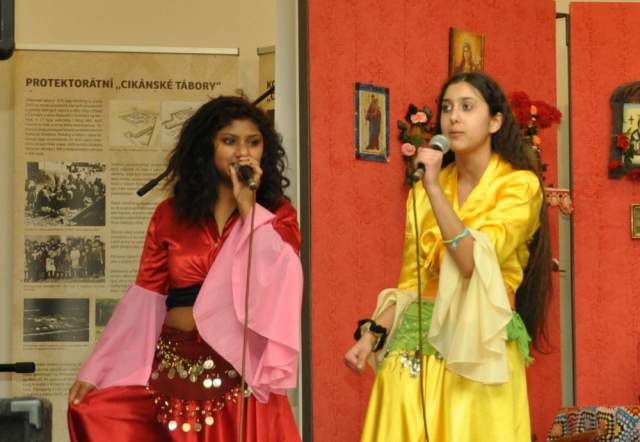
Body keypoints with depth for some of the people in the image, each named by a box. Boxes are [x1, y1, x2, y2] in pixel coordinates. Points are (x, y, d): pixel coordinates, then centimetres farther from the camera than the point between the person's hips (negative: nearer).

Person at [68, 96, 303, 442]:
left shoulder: (276, 213, 5)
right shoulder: (171, 214, 6)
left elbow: (282, 277, -14)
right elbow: (145, 298, 5)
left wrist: (248, 205, -10)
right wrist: (95, 371, -1)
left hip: (241, 375, -1)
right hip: (175, 372, 1)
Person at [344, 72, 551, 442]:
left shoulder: (519, 185, -4)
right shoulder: (427, 188, 11)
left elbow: (475, 262, -18)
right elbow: (411, 281, 12)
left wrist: (435, 189, -19)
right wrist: (372, 333, -2)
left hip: (478, 346, -4)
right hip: (417, 345, 4)